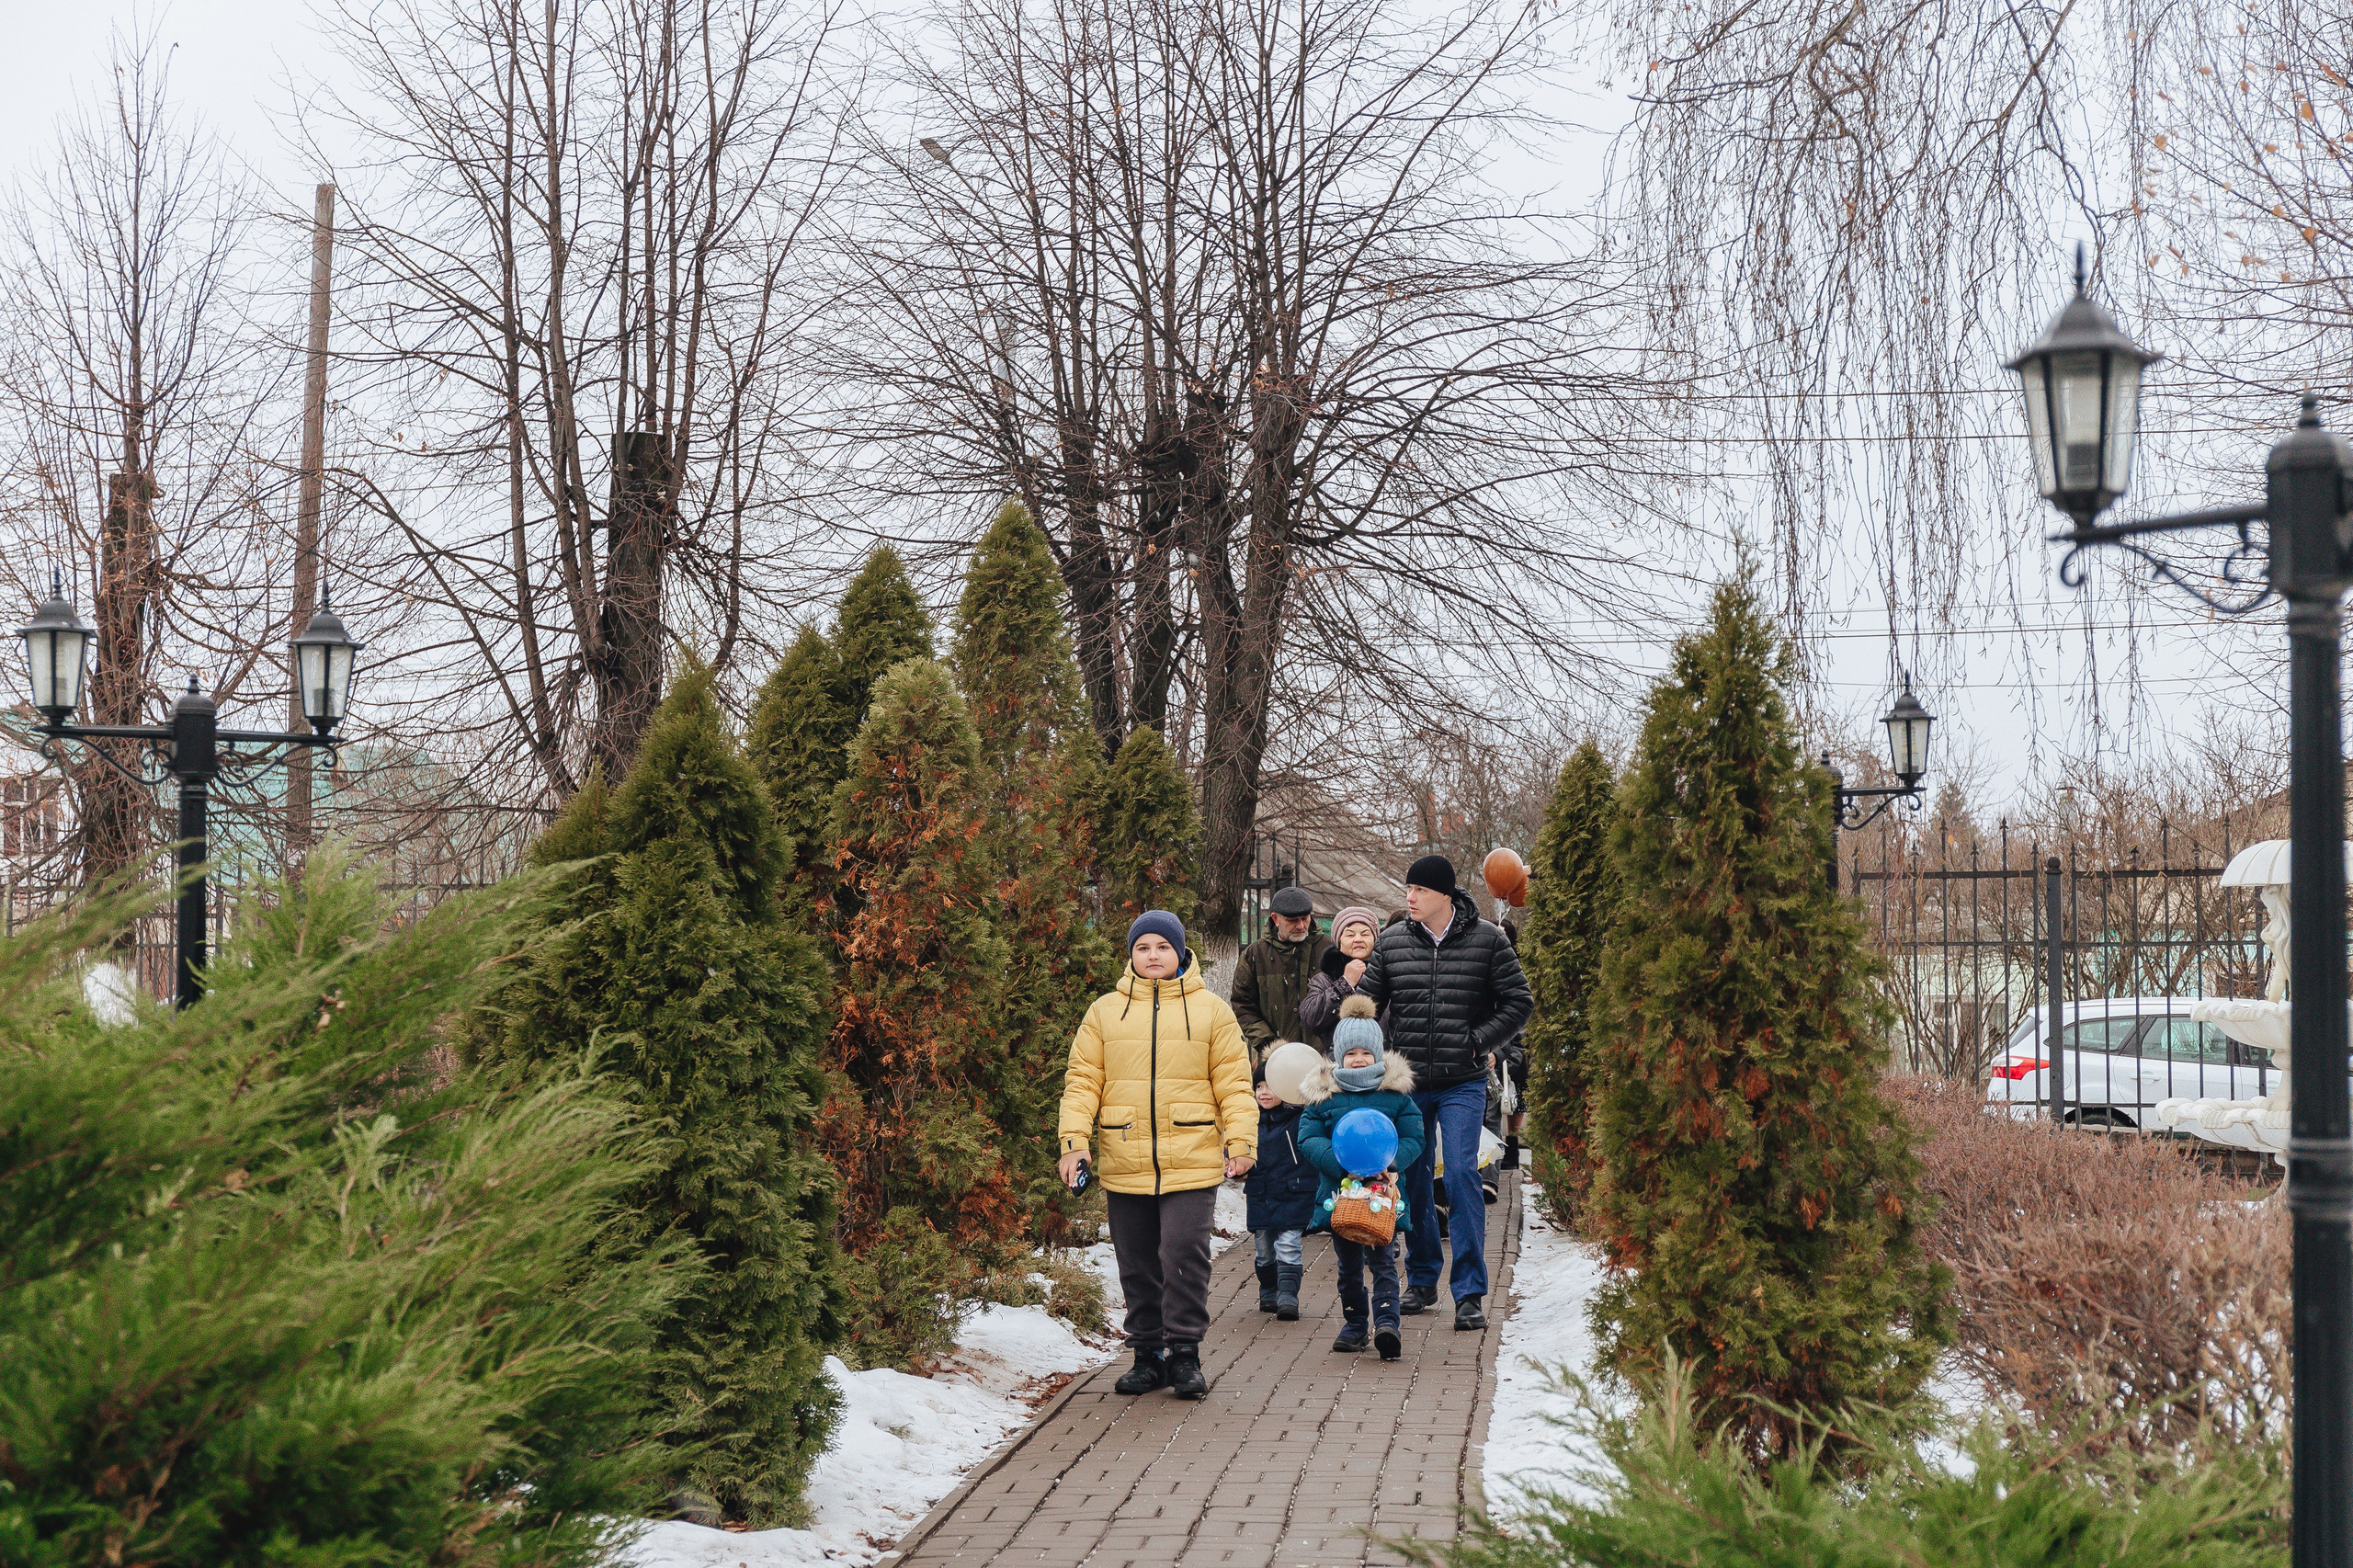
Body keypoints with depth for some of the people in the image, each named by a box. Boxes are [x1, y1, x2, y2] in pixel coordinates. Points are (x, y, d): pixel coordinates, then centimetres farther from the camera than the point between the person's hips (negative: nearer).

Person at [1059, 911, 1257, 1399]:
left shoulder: (1210, 1010, 7)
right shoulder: (1105, 1012, 10)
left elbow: (1233, 1083, 5)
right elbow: (1082, 1081, 7)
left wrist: (1241, 1140, -6)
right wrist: (1075, 1139, -5)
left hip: (1191, 1162, -2)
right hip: (1124, 1165, 2)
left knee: (1185, 1256, -9)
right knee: (1137, 1266, 8)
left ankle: (1185, 1354, 3)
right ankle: (1148, 1354, 19)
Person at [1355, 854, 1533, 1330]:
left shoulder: (1486, 939, -2)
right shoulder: (1392, 942, 4)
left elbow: (1518, 1002, 1)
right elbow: (1365, 1003, 10)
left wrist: (1478, 1043, -8)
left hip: (1463, 1083, -3)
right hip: (1407, 1082, 3)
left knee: (1461, 1174, -13)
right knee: (1412, 1180, 9)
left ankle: (1469, 1294, -8)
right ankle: (1421, 1281, 25)